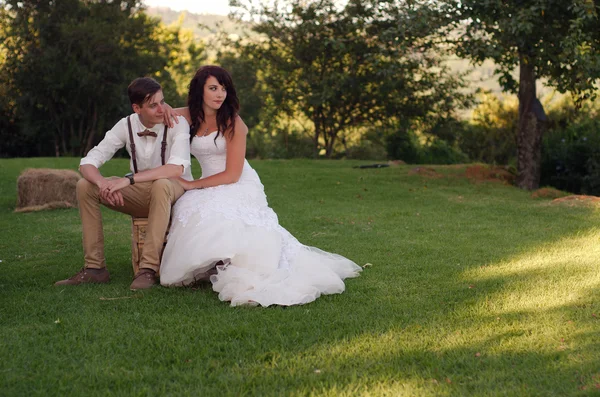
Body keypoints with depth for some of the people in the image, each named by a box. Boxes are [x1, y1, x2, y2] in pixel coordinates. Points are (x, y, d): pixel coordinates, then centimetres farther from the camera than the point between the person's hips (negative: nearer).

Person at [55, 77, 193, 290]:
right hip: (141, 193, 5)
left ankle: (148, 268, -37)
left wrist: (128, 179, -37)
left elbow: (177, 168, -32)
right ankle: (95, 267, -12)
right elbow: (88, 162, -8)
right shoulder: (126, 125, -5)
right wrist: (103, 183, -32)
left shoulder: (177, 123, -17)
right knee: (85, 185, -12)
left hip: (174, 190, -4)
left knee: (160, 185, -40)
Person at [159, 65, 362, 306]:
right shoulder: (190, 116, 4)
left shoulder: (232, 122, -10)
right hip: (212, 190, 6)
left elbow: (232, 175, -13)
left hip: (240, 189, -6)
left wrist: (192, 185, -11)